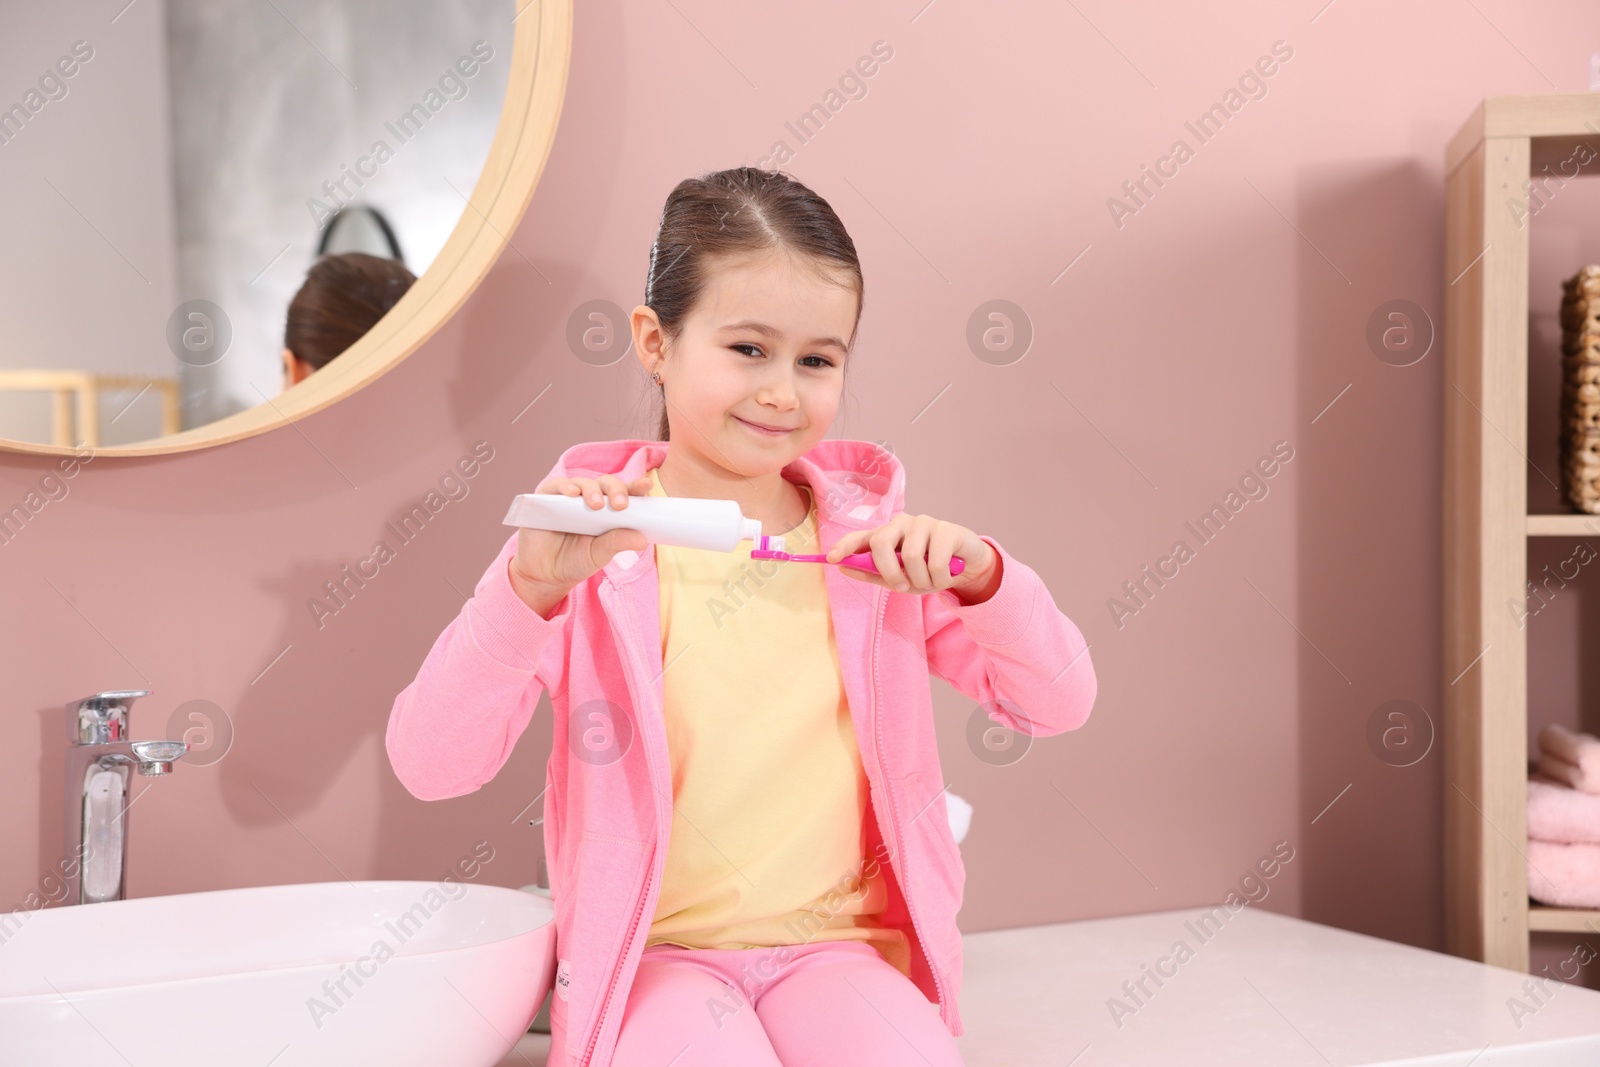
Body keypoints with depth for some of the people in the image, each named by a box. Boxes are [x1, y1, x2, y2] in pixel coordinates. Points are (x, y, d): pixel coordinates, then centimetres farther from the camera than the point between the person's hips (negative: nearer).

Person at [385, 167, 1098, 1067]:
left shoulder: (872, 535, 6)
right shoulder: (594, 545, -3)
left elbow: (1060, 704, 6)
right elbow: (430, 764, -11)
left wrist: (979, 574, -13)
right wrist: (530, 585, -25)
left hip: (838, 948, 3)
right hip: (649, 957, -2)